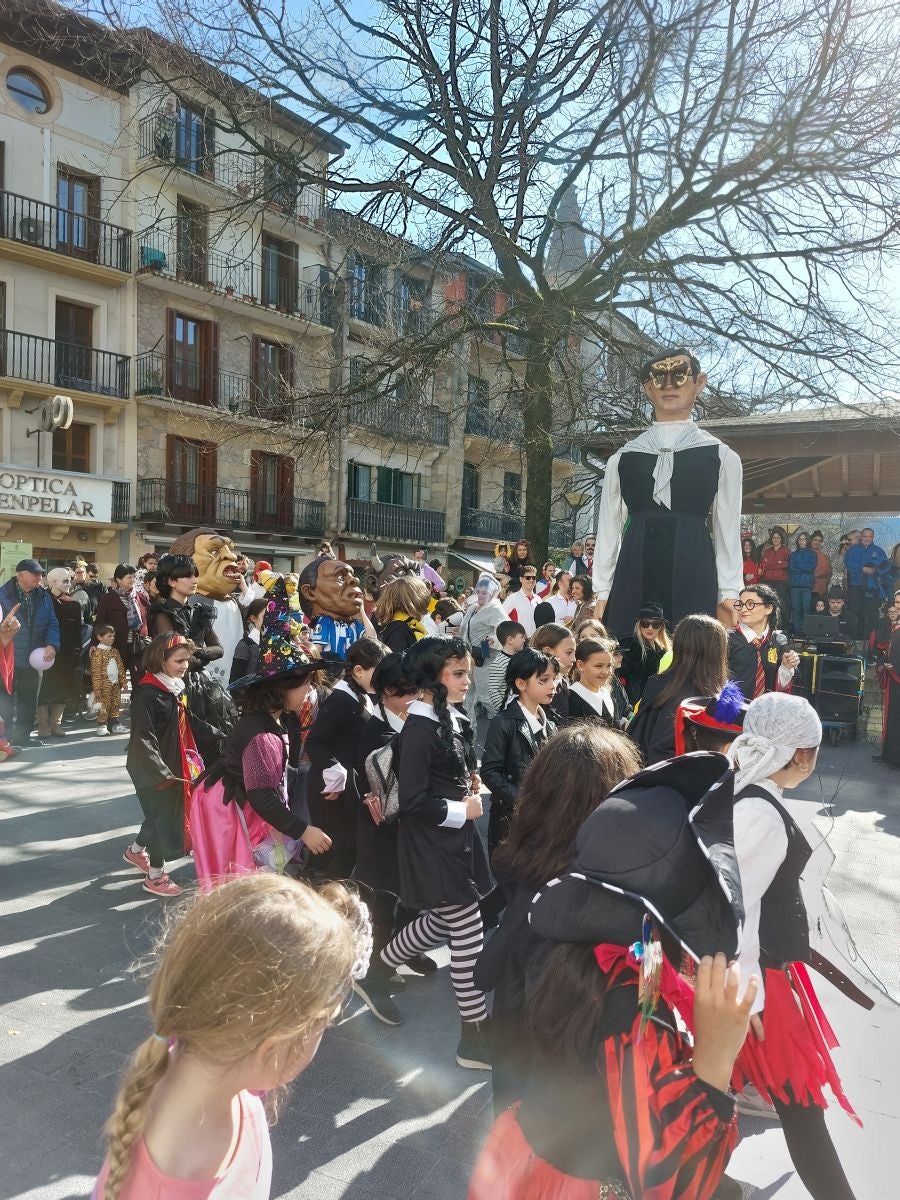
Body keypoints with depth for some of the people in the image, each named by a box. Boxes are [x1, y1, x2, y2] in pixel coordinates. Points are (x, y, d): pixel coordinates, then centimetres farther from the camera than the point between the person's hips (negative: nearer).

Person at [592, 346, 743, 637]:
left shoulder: (721, 456, 8)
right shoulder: (622, 458, 12)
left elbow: (727, 530, 7)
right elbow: (609, 528, 10)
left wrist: (729, 594, 0)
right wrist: (602, 593, 5)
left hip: (691, 574, -1)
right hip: (633, 573, 1)